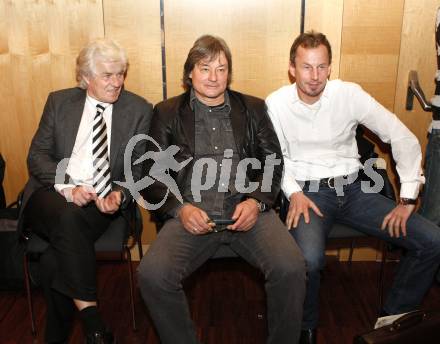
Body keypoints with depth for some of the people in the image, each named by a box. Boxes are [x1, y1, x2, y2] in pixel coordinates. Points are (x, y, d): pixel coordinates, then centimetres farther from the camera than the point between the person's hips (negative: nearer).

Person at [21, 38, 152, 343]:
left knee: (57, 258, -27)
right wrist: (67, 186, -15)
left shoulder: (140, 110, 5)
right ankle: (91, 317, -25)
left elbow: (139, 169, 5)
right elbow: (37, 155, 4)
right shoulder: (59, 102, 8)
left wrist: (119, 195, -17)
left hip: (104, 202, -1)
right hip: (52, 194, 1)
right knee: (68, 217, -35)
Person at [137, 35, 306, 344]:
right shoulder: (167, 113, 14)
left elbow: (273, 162, 13)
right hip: (192, 214, 0)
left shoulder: (253, 108, 18)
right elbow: (152, 175, 9)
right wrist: (180, 208, -10)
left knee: (291, 268, -25)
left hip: (248, 210, 1)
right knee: (152, 274, -26)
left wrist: (256, 201, -7)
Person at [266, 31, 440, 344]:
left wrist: (408, 198, -4)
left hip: (353, 188, 3)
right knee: (309, 259, -34)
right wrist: (294, 193, -13)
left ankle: (394, 317, 15)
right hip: (308, 192, -3)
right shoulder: (276, 104, -5)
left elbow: (403, 138, -2)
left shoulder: (349, 94, -5)